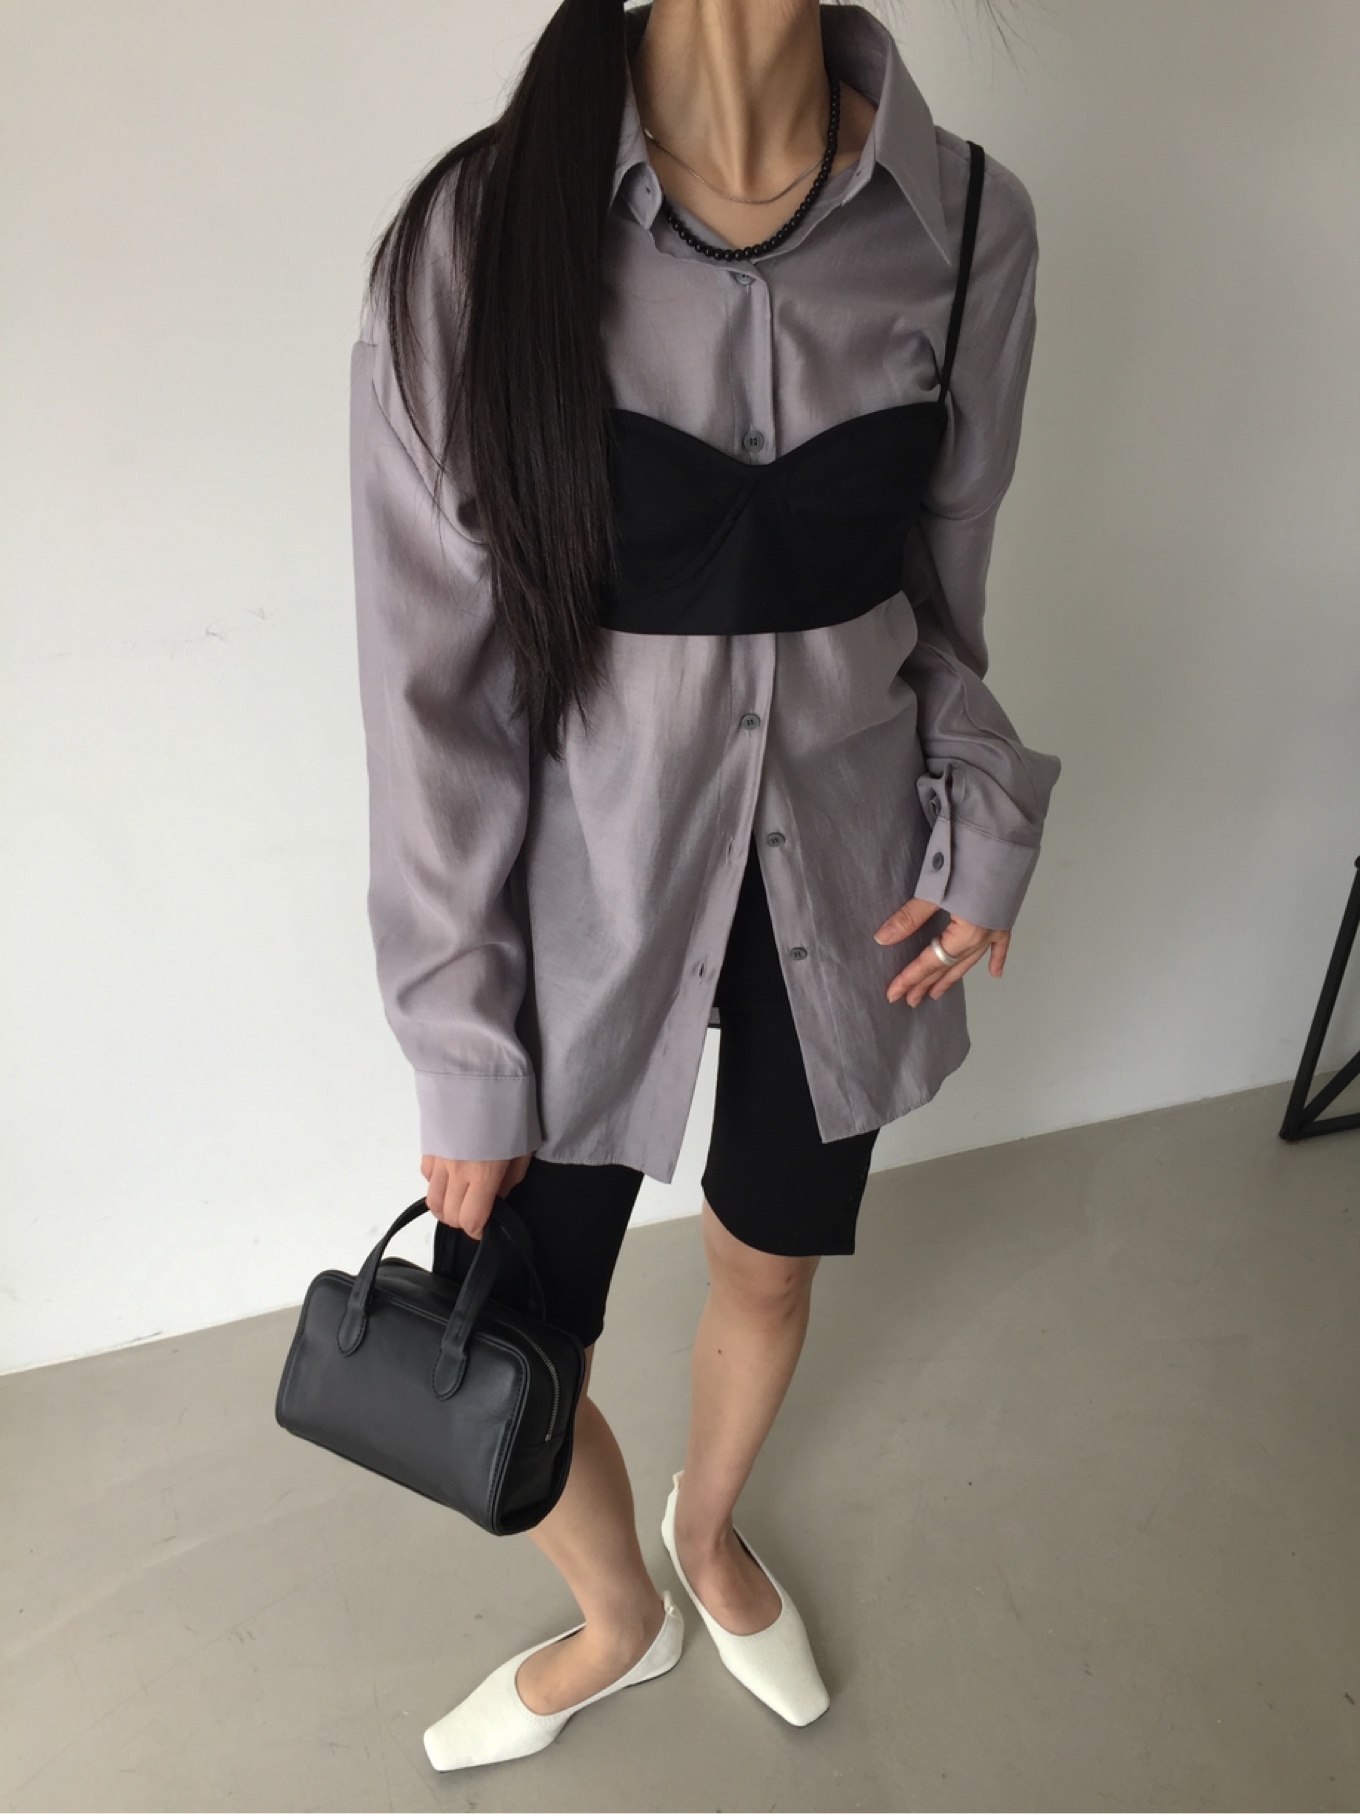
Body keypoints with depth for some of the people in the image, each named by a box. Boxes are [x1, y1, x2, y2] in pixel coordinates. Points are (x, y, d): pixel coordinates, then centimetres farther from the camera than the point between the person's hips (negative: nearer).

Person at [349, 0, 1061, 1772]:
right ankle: (621, 1620, 49)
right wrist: (467, 1064, -8)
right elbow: (434, 692, -12)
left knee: (770, 1275, 22)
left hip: (843, 883, 3)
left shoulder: (969, 224, -4)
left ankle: (710, 1528, 61)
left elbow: (944, 589, 7)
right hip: (587, 894, -2)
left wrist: (981, 840, -5)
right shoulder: (479, 237, -14)